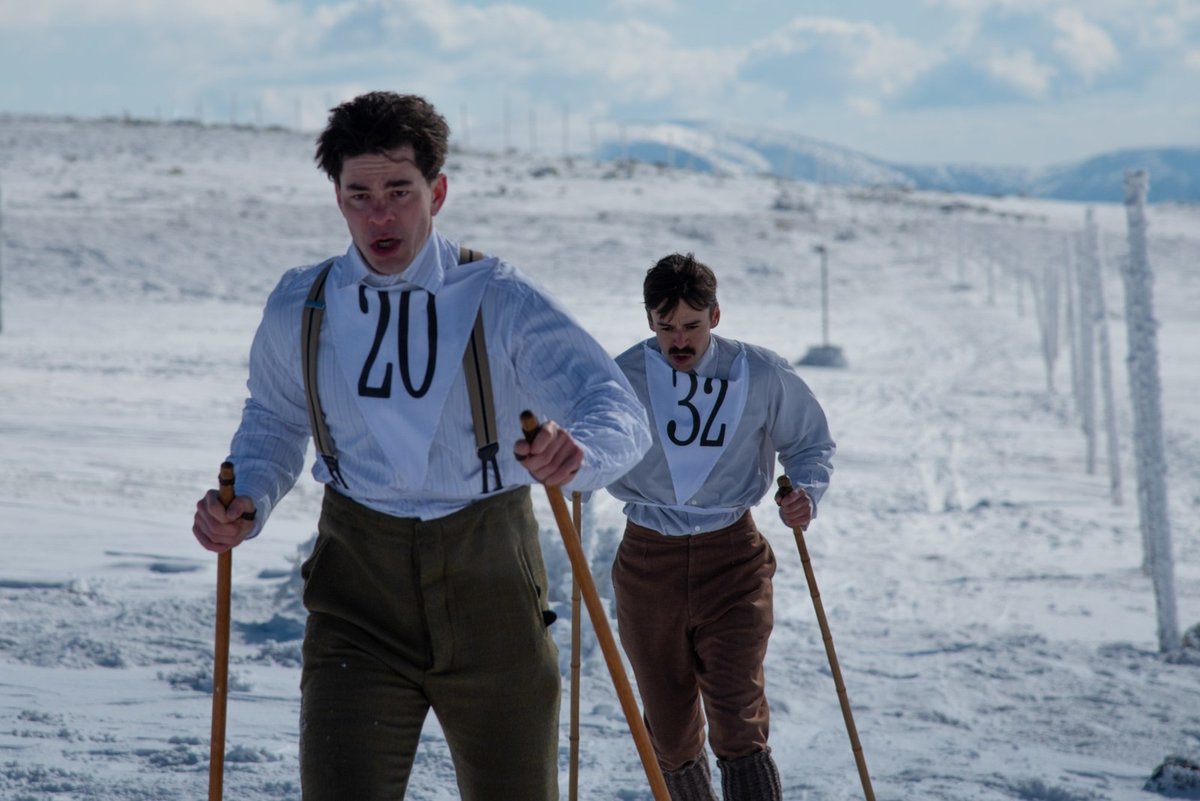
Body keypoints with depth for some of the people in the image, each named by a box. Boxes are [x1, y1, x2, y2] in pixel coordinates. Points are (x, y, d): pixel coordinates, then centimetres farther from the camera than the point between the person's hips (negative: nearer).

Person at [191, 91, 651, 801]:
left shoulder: (500, 301, -6)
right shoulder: (299, 310, 2)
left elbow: (618, 409, -14)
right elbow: (274, 423, 19)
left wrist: (576, 450, -38)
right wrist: (246, 503, -2)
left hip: (490, 588, -1)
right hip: (358, 589, 1)